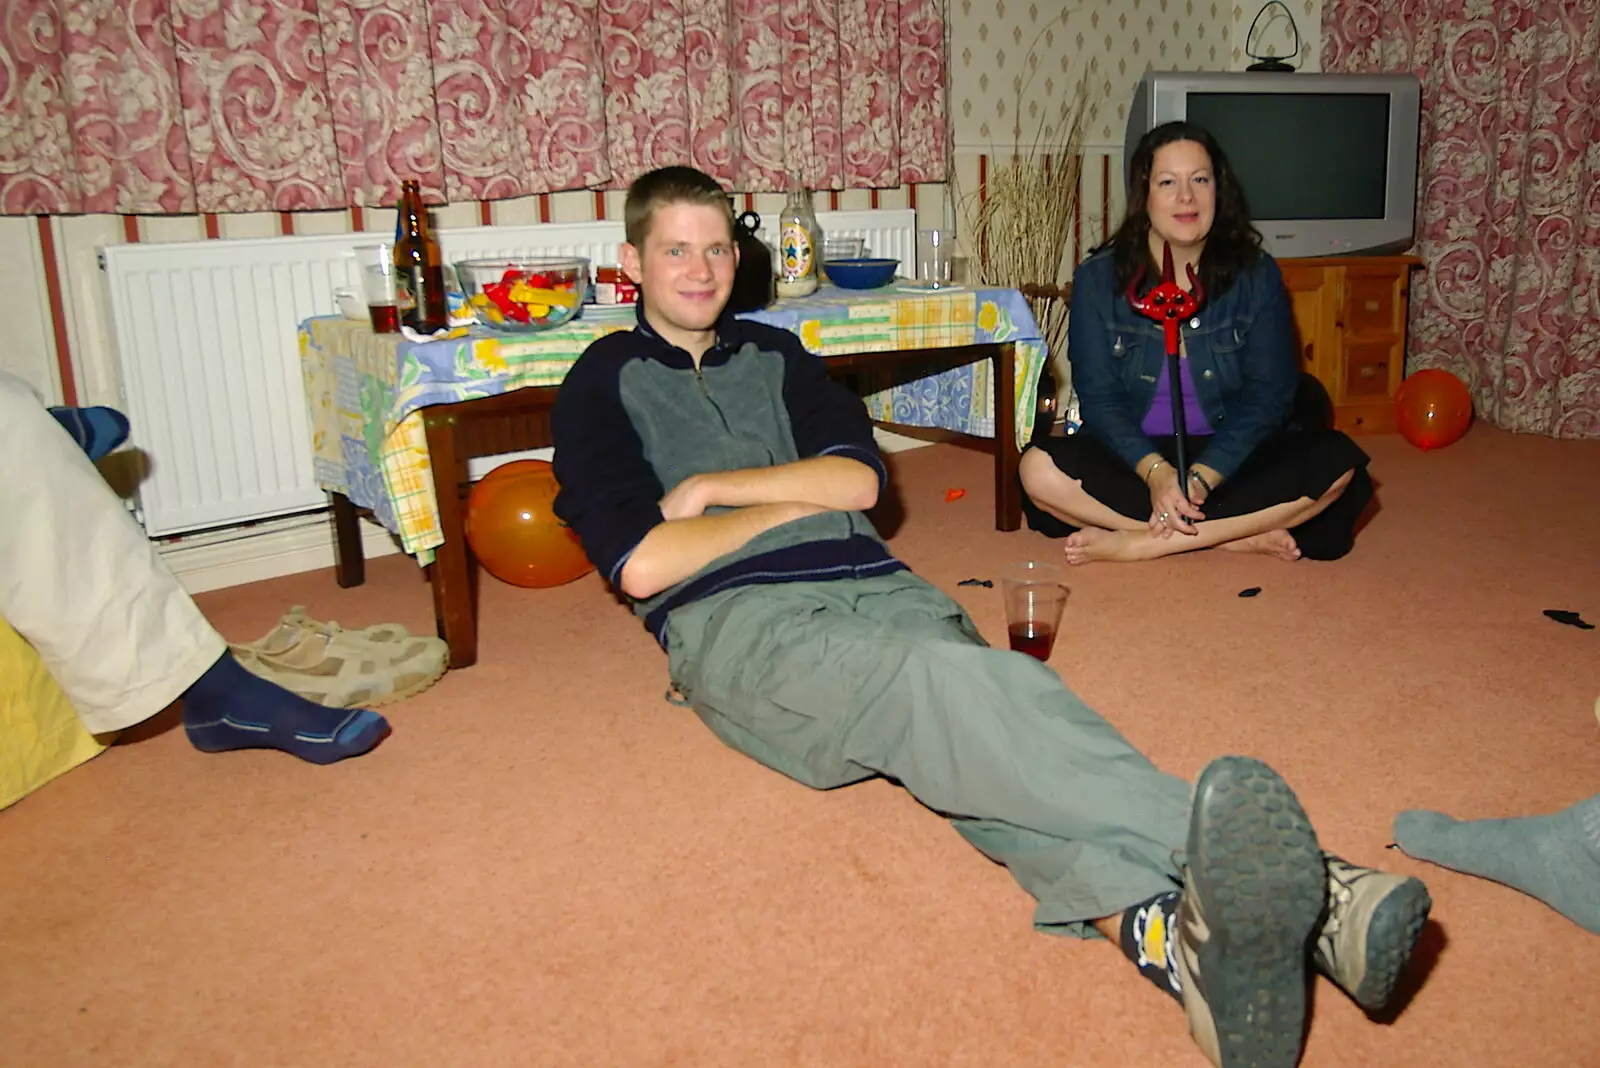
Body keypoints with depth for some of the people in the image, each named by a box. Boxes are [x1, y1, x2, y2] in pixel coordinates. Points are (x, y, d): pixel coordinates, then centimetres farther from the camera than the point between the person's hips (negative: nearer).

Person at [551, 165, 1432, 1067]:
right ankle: (1274, 870, -54)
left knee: (974, 730, -30)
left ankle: (1162, 931, -57)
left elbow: (860, 479, 11)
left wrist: (710, 488, 3)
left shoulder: (774, 353, 28)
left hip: (873, 583, 5)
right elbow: (641, 564, -2)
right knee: (945, 681, -36)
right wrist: (788, 501, 5)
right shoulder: (604, 385, 14)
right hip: (735, 619, -5)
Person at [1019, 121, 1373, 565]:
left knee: (1336, 464, -26)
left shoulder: (1256, 275, 0)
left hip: (1229, 458, 1)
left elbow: (1268, 395, -6)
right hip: (1133, 457, 0)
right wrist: (1155, 471, -26)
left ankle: (1136, 543, -27)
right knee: (1039, 470, -30)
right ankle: (1244, 534, -25)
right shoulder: (1098, 279, -1)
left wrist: (1202, 477, -22)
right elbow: (1098, 396, -7)